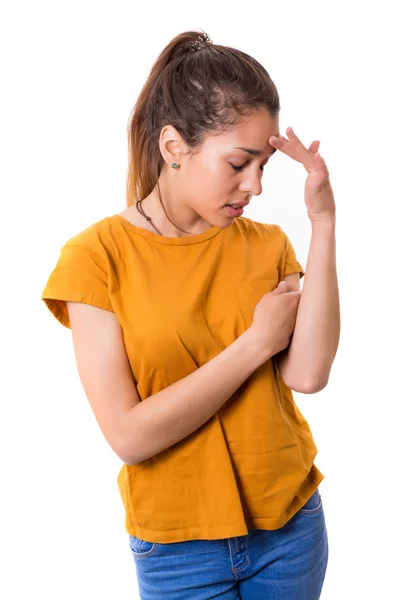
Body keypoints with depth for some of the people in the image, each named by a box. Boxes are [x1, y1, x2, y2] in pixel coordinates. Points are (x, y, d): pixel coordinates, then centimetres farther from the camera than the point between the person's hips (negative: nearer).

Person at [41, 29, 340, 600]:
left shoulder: (266, 245, -3)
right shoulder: (97, 256, -14)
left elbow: (307, 374, -19)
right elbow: (129, 435, -20)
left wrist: (324, 224, -19)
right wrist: (255, 343, -18)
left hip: (290, 524, 4)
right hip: (178, 547, -3)